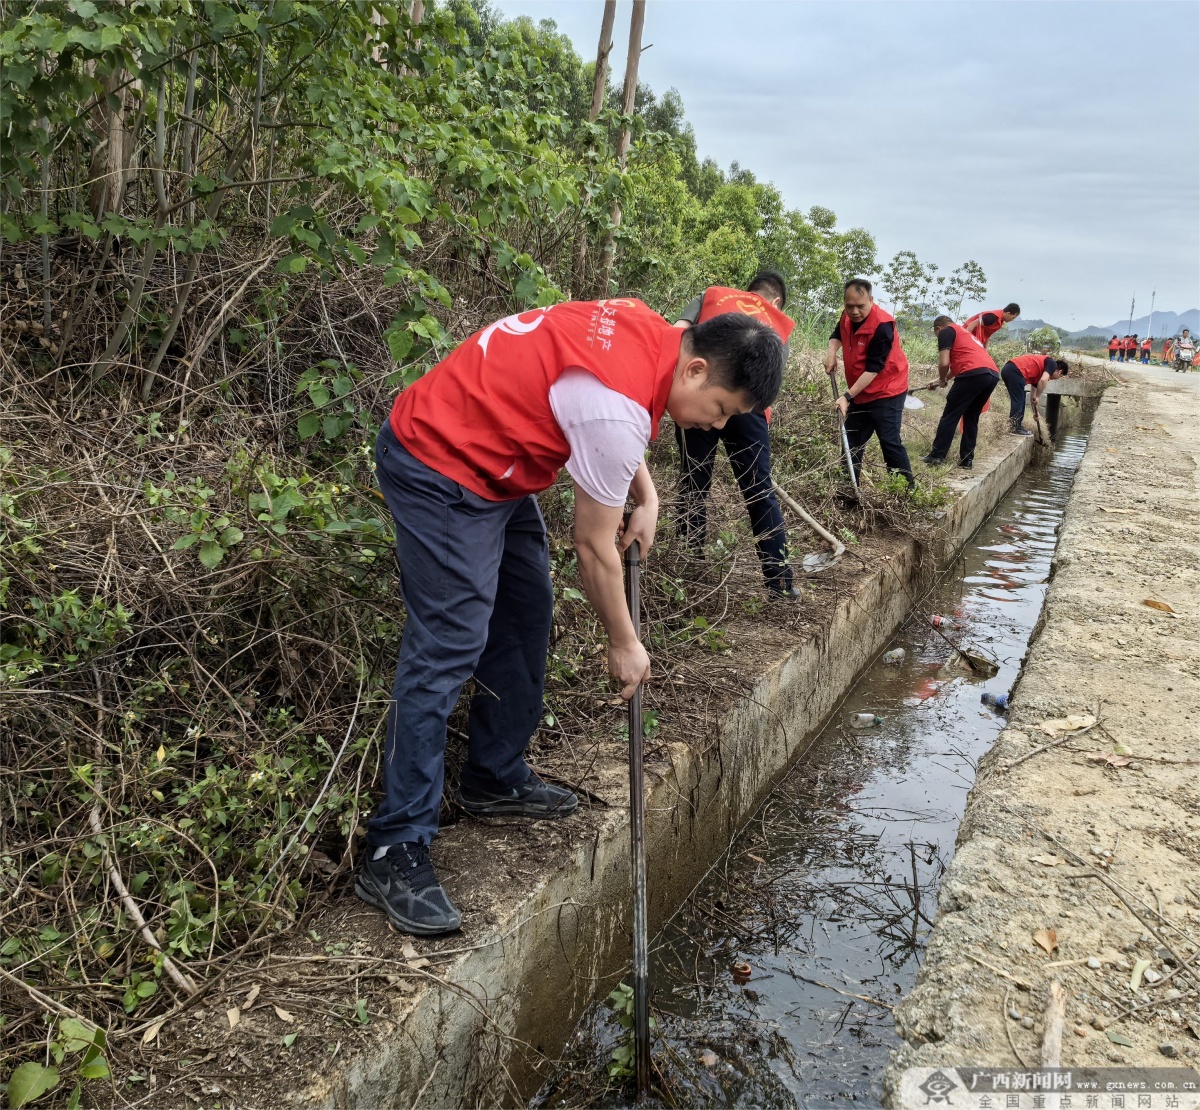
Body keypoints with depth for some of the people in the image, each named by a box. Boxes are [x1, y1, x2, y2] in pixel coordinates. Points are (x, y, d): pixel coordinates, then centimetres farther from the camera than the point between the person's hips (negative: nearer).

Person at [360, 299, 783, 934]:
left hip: (492, 465, 11)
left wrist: (645, 495, 5)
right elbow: (593, 546, -18)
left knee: (526, 613, 13)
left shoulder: (650, 333, -1)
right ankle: (395, 852, -9)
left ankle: (495, 779, 26)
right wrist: (624, 645, -4)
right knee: (448, 647, -14)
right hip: (438, 469, -11)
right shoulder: (618, 407, -28)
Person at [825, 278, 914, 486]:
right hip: (859, 393, 8)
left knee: (889, 442, -13)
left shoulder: (882, 326, -26)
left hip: (886, 393, -8)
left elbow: (873, 369, -25)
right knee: (851, 442, 12)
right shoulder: (848, 316, -2)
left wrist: (847, 396, -27)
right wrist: (832, 351, -1)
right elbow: (837, 334, 21)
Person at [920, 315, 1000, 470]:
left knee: (950, 416, 2)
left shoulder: (946, 332, 9)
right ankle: (967, 459, 16)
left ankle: (937, 456, 3)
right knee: (971, 418, 18)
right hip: (993, 374, 8)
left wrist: (942, 380, 17)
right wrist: (940, 381, 52)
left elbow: (944, 363, -2)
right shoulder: (963, 332, 34)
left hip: (974, 374, -8)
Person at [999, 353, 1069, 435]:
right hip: (1015, 371, -9)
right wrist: (1037, 397, -1)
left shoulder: (1040, 368, 31)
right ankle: (1015, 428, 0)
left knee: (1018, 400, 18)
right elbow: (1043, 380, -13)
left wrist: (1035, 412, 41)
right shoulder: (1052, 364, 7)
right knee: (1018, 400, -3)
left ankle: (1015, 425, 23)